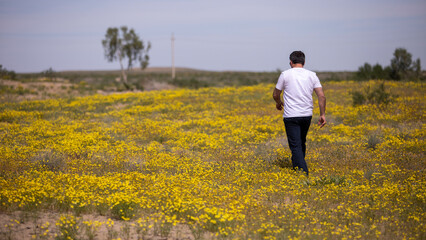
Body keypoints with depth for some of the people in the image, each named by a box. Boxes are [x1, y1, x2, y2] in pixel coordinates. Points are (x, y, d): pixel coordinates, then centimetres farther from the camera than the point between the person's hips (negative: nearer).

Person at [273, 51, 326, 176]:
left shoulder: (286, 74, -3)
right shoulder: (312, 75, 5)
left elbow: (276, 95, 5)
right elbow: (321, 96, -3)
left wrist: (279, 103, 26)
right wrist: (322, 114, 2)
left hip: (291, 116, -4)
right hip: (307, 115, 4)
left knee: (295, 145, -6)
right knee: (301, 143, 22)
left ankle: (303, 173, -17)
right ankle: (297, 166, 34)